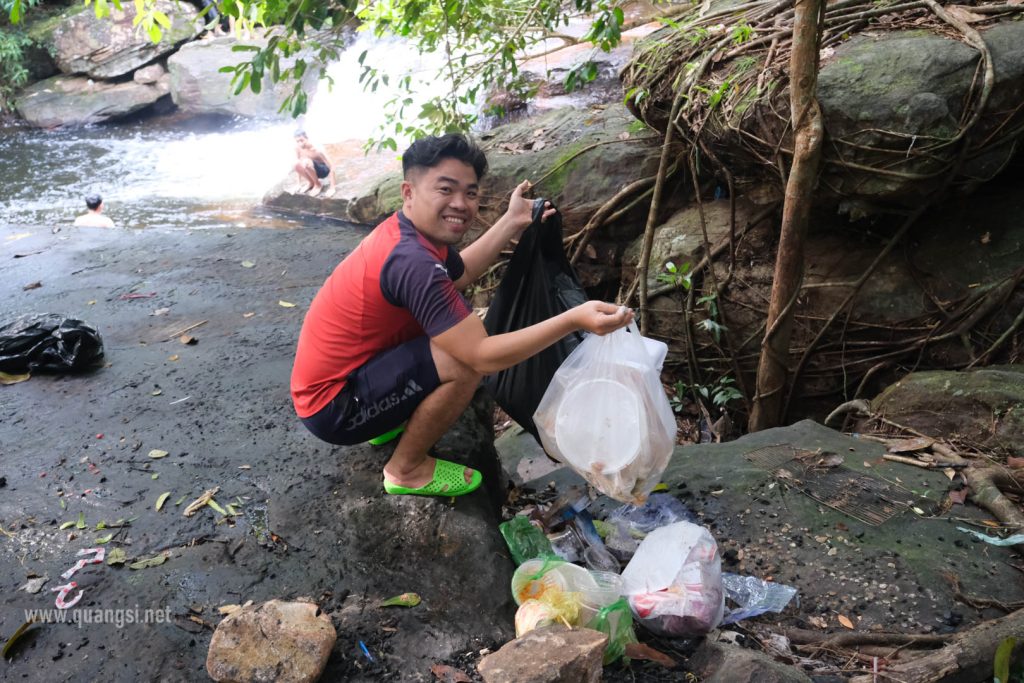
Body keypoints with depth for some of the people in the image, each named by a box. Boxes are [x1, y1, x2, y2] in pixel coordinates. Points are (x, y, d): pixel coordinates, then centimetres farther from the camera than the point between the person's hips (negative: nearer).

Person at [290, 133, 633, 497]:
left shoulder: (411, 229, -2)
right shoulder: (412, 260, -30)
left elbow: (459, 274, 16)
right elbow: (482, 355, -31)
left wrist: (512, 221, 9)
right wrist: (574, 320, -34)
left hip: (337, 376, 10)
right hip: (333, 408, -9)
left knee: (459, 326, 15)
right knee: (465, 359, -25)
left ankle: (392, 422, 21)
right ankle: (406, 470, -2)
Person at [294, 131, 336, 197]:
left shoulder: (316, 149, -28)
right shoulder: (298, 148, -13)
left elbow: (331, 167, -27)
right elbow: (299, 168, 1)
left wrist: (332, 188, -32)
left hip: (324, 170, -5)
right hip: (312, 170, 5)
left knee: (306, 162, -35)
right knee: (297, 164, -26)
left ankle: (318, 185, -11)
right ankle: (312, 183, 0)